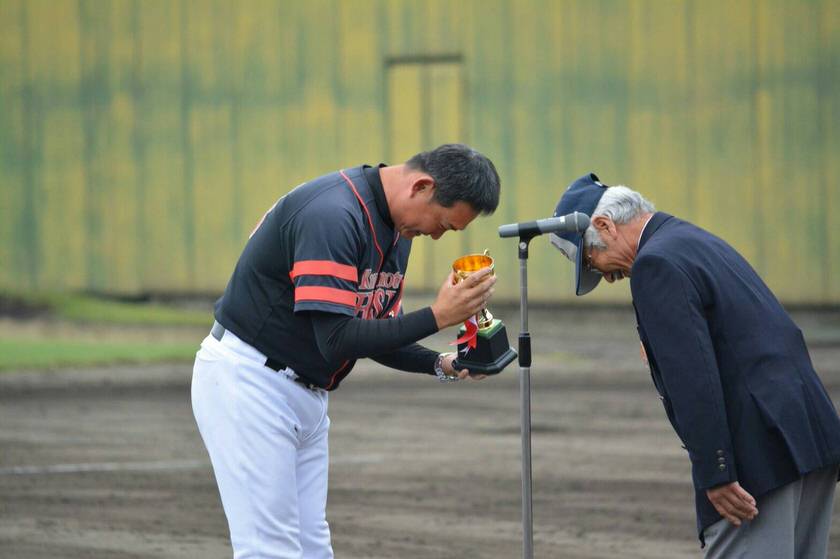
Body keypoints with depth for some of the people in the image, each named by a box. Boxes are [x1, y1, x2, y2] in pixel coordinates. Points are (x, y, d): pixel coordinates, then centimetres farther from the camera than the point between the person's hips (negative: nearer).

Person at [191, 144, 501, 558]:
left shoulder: (396, 229, 6)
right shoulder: (332, 214, -25)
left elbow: (374, 334, 11)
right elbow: (337, 340, -28)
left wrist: (441, 364, -5)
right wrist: (437, 317, -27)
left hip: (306, 395, 10)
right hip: (248, 382, -10)